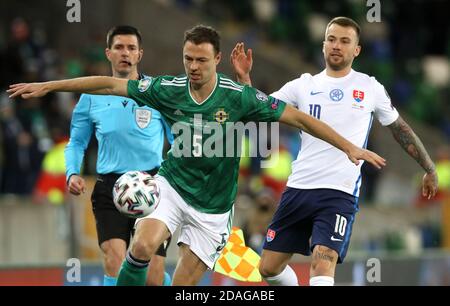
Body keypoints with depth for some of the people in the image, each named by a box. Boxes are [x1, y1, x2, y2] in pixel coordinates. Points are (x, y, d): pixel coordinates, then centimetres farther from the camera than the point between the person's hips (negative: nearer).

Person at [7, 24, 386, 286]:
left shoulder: (239, 97, -15)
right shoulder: (169, 89, -9)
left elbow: (299, 118, -13)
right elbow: (109, 84, -2)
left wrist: (349, 147, -17)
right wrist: (48, 86, 0)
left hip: (212, 207, -1)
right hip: (172, 185, 1)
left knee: (183, 287, -3)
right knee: (142, 246, -26)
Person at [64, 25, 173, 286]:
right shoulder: (92, 97, 7)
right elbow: (77, 142, 18)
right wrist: (73, 173, -1)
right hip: (110, 189, 1)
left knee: (153, 278, -3)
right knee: (115, 265, -18)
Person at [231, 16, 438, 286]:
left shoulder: (371, 88, 6)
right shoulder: (304, 85, 9)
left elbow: (400, 129, 17)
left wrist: (430, 169, 20)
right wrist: (244, 78, -10)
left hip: (340, 193, -4)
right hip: (298, 189, 4)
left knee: (322, 266, -24)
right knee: (270, 268, 6)